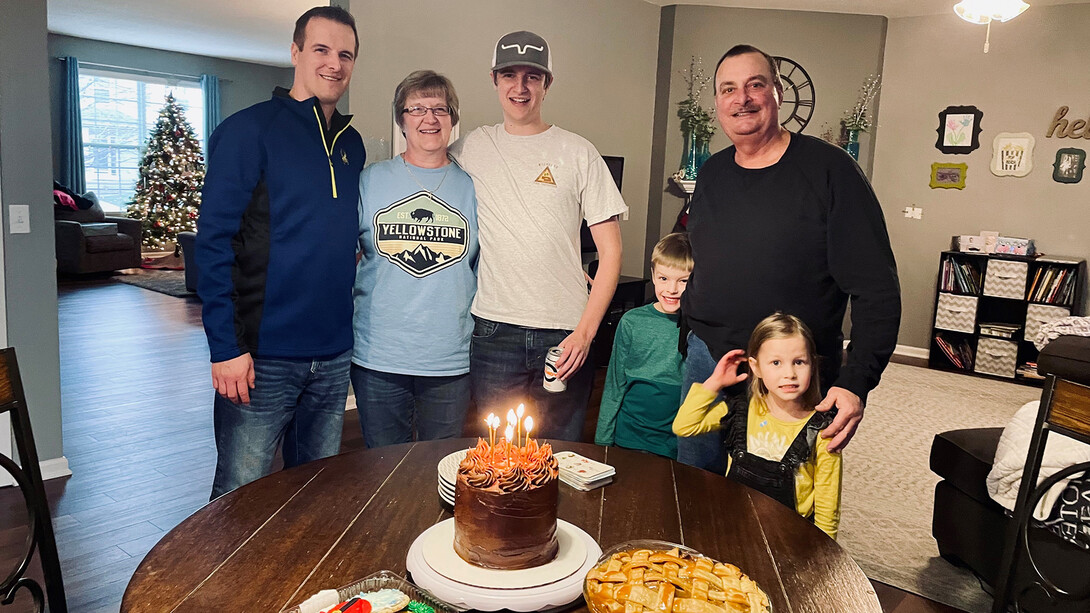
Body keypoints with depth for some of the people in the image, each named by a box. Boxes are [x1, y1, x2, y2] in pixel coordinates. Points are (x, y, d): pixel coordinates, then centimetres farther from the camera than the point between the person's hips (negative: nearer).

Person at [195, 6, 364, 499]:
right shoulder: (249, 130, -6)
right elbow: (214, 240, -11)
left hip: (333, 356, 6)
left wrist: (347, 323, 10)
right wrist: (226, 346, -16)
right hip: (263, 355, -5)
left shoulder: (352, 144, 11)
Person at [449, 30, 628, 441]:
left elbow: (610, 251, 1)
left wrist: (586, 330, -8)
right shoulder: (470, 149, 8)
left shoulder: (578, 153, 3)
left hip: (566, 333, -1)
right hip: (493, 331, 1)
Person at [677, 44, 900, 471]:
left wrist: (856, 383, -21)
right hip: (706, 363, 5)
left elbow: (877, 289, -13)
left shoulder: (829, 169, -11)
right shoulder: (711, 174, 7)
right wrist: (688, 336, 13)